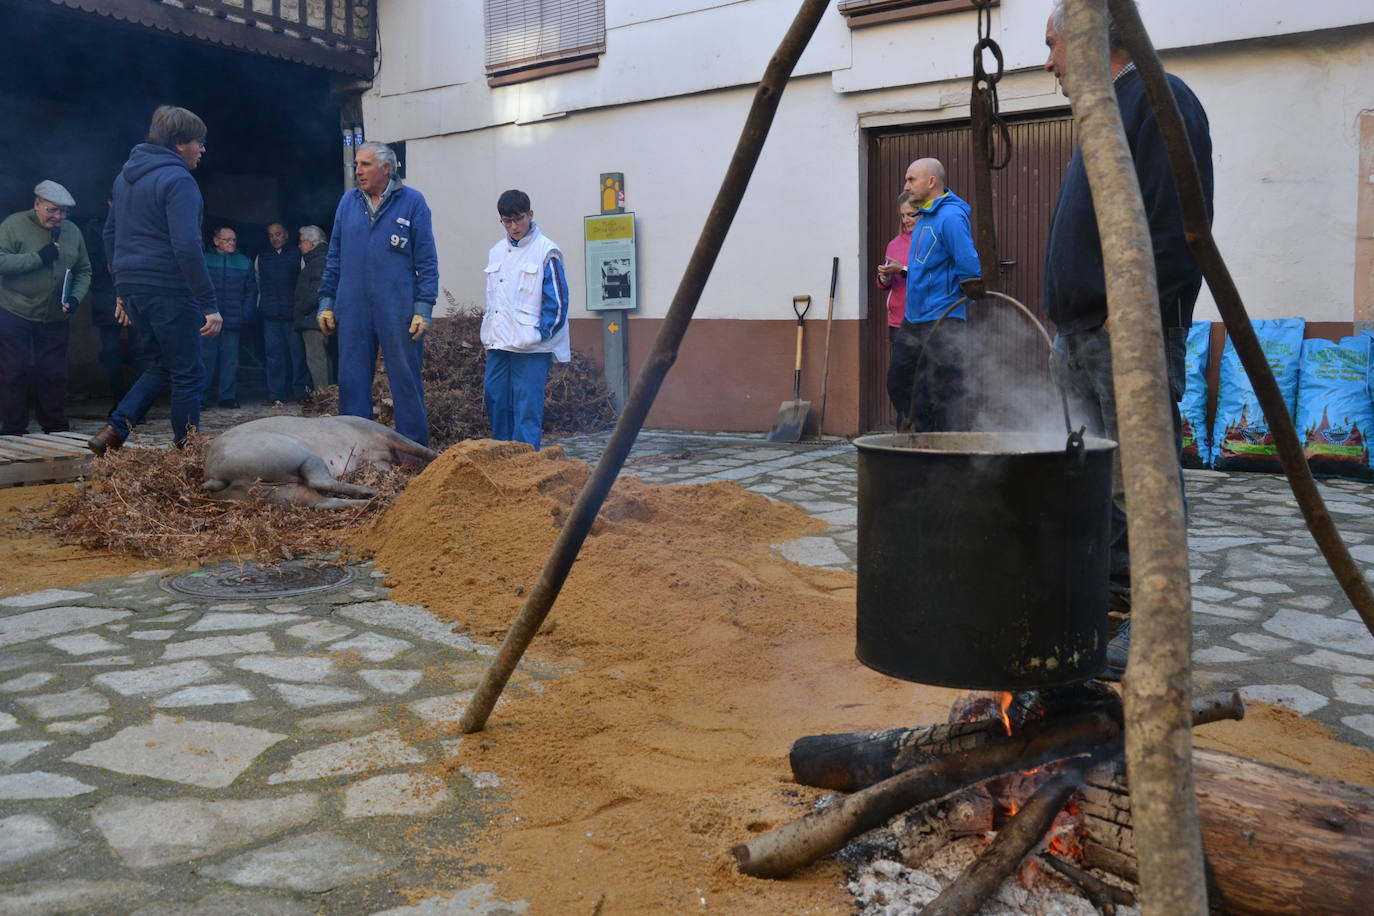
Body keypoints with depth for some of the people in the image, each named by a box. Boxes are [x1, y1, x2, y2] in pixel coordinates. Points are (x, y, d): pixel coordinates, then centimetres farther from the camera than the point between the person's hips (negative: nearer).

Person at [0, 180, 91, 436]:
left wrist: (75, 297, -5)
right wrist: (39, 257, -22)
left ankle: (55, 428, 16)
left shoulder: (72, 232, 6)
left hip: (54, 318, 4)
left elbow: (84, 271, 12)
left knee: (54, 374, 6)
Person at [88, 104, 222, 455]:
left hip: (132, 286, 8)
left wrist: (123, 289, 26)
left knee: (160, 366, 19)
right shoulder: (178, 180, -12)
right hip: (168, 289, -8)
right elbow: (187, 247, -20)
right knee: (187, 375, 1)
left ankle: (114, 430, 5)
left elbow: (110, 232, 22)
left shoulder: (127, 174, 16)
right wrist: (210, 305, -20)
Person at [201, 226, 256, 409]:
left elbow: (251, 291, 12)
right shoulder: (204, 260, 5)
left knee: (230, 359, 3)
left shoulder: (245, 263, 11)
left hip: (233, 321, 2)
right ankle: (201, 397, 0)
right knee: (206, 357, -4)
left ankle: (227, 397, 9)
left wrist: (245, 314, 1)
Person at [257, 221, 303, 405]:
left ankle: (298, 392, 7)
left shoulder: (297, 255, 6)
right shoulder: (261, 258, 17)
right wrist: (262, 305, 17)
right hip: (270, 314, 3)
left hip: (293, 313, -3)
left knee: (297, 353, -2)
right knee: (273, 354, -1)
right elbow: (258, 284, 23)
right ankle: (274, 394, 1)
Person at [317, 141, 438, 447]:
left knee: (406, 381, 1)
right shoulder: (348, 201, 11)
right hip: (353, 308, 4)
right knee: (352, 381, 7)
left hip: (398, 309, -4)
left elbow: (427, 261, -2)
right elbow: (334, 257, 16)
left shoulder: (412, 201, 0)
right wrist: (326, 303, 11)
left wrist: (423, 308, -8)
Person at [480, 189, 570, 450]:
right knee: (494, 399, 9)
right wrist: (489, 335, 14)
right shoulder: (496, 252, 16)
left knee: (527, 407, -7)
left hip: (531, 348, -7)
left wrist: (541, 334, -12)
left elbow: (557, 300, -7)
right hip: (498, 345, 7)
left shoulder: (546, 252, -4)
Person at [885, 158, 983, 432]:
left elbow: (970, 267, -21)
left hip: (942, 322, -10)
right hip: (914, 319, 10)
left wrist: (956, 296, -10)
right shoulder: (924, 217, 16)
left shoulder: (950, 216, -16)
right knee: (899, 382, 16)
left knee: (942, 393, -4)